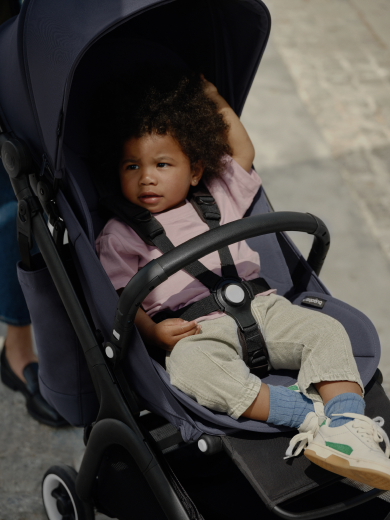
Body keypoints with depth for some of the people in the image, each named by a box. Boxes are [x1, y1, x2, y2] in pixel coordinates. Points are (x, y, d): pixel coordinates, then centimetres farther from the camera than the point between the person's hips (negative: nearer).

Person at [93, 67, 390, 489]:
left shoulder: (218, 198, 23)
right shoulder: (120, 234, 11)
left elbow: (243, 151, 32)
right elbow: (119, 299, 5)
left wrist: (213, 98, 32)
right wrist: (152, 332, -14)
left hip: (259, 307, 5)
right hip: (196, 329, -4)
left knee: (326, 331, -17)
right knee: (189, 364, -37)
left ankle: (349, 425, -30)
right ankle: (312, 415, -39)